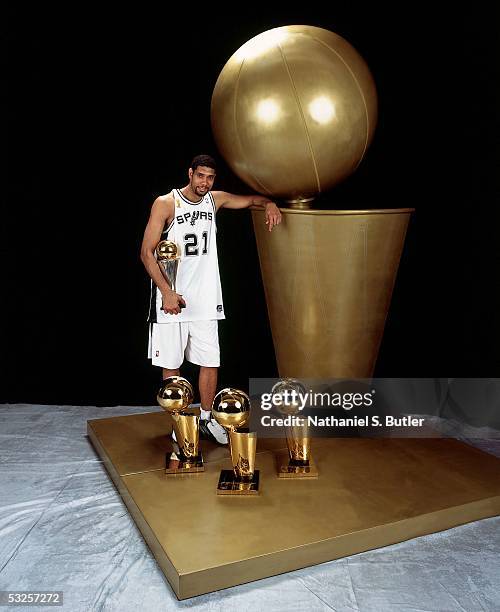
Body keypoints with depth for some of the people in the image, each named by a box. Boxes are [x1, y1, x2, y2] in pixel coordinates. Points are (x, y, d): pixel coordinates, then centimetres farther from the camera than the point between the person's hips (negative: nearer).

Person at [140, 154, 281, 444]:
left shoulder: (215, 199, 9)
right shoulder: (166, 204, -7)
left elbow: (251, 199, 22)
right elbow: (147, 252, -10)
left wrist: (269, 204, -2)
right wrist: (167, 292, -18)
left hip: (206, 299, 4)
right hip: (172, 299, -4)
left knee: (210, 362, 8)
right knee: (171, 366, 5)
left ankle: (206, 419, 25)